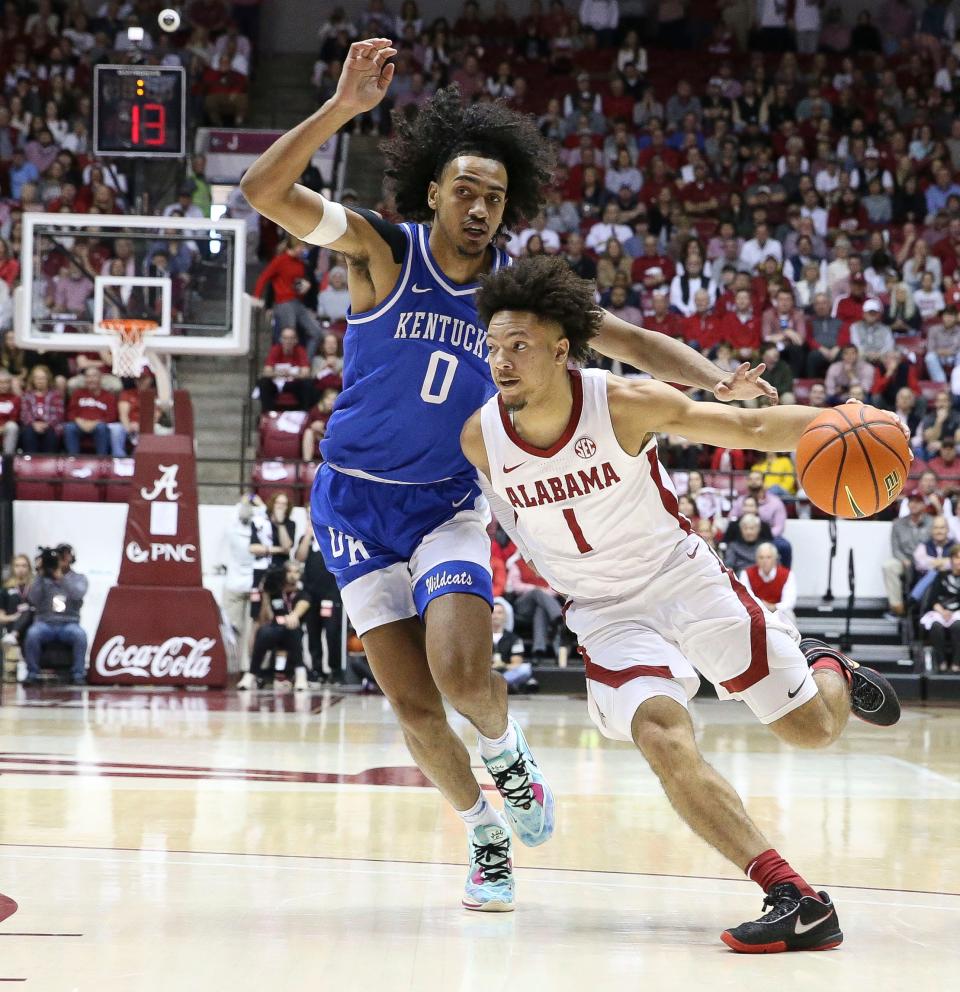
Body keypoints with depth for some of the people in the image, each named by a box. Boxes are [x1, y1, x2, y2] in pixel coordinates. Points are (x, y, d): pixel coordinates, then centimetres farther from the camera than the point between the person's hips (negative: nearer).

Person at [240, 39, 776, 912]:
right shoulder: (383, 251, -12)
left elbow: (631, 341, 1)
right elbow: (265, 192, -24)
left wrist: (715, 381, -17)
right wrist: (343, 106, -35)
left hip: (448, 504, 1)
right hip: (357, 502, -1)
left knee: (461, 671, -23)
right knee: (412, 705, -4)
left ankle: (505, 751, 12)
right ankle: (483, 832, 22)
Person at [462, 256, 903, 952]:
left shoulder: (626, 404, -22)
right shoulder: (479, 438, -15)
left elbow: (748, 429, -17)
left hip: (686, 577, -1)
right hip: (608, 614, 1)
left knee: (813, 728, 3)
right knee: (663, 738, -27)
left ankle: (826, 667, 43)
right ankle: (795, 900, -26)